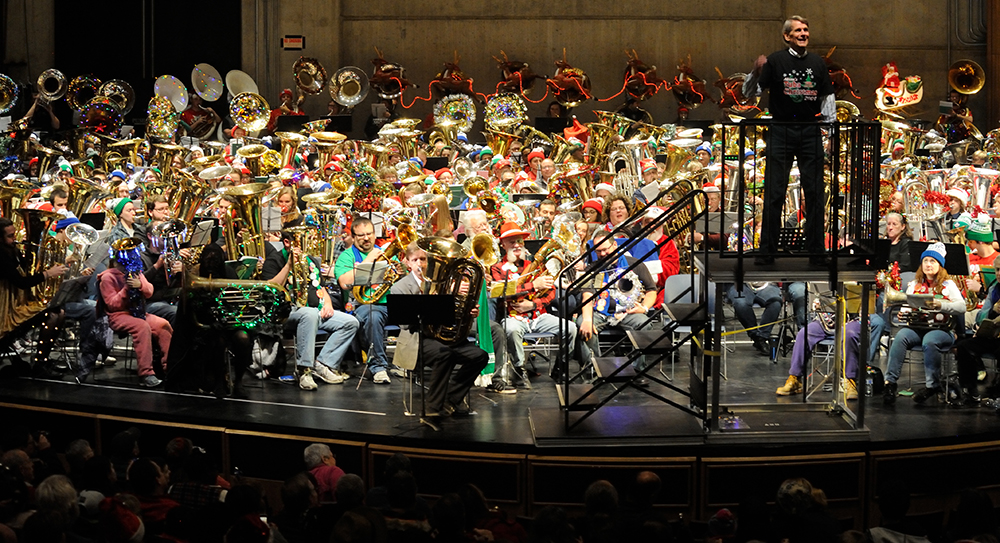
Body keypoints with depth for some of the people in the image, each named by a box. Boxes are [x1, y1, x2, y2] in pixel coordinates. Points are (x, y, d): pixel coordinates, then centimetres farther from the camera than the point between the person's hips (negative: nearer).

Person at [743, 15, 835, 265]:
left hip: (811, 132, 3)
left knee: (815, 193, 3)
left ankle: (816, 251, 10)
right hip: (781, 132, -3)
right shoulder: (775, 61, -1)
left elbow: (827, 97, 16)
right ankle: (767, 251, 4)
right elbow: (749, 93, -2)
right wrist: (756, 72, -21)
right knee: (774, 193, -1)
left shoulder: (818, 63, 9)